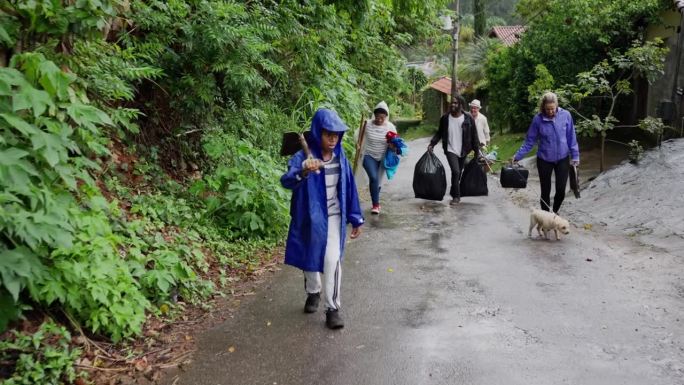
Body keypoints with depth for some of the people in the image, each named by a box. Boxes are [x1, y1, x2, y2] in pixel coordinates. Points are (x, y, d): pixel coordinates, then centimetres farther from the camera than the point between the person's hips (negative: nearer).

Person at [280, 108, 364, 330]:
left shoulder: (340, 157, -3)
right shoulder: (303, 156, -16)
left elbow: (349, 187, 5)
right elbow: (286, 181, -32)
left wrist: (355, 218, 8)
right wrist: (303, 172, -54)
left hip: (333, 217, 1)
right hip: (310, 218, -1)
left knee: (332, 260, -8)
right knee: (310, 258, 16)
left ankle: (333, 308, 4)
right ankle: (313, 293, 44)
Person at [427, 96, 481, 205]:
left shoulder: (468, 119, -5)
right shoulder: (445, 118, -3)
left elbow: (474, 136, 0)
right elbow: (439, 133, 8)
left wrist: (476, 151, 1)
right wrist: (432, 144, -5)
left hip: (463, 151, 2)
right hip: (450, 150, -1)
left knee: (458, 173, 13)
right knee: (455, 171, -18)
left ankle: (453, 192, 36)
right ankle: (456, 196, -7)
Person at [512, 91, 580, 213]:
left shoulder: (565, 115, -9)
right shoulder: (538, 119, -11)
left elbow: (571, 138, -1)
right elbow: (530, 140, -3)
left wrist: (575, 156, 0)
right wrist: (518, 156, -6)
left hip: (562, 159, 1)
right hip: (544, 160, -1)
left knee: (561, 191, 3)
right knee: (545, 191, 6)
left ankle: (555, 213, 30)